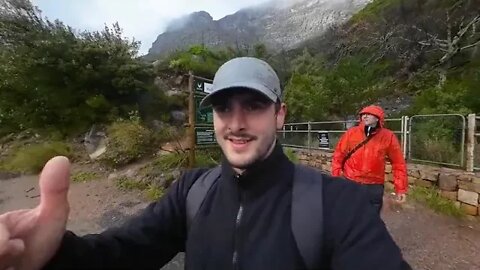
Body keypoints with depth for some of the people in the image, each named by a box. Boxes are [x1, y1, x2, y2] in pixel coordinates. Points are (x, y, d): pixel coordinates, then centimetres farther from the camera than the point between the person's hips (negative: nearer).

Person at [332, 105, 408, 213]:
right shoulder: (351, 133, -4)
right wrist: (335, 177, -4)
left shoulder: (388, 137, -5)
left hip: (374, 187, 0)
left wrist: (401, 188, -3)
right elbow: (339, 155, 1)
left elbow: (398, 163, -1)